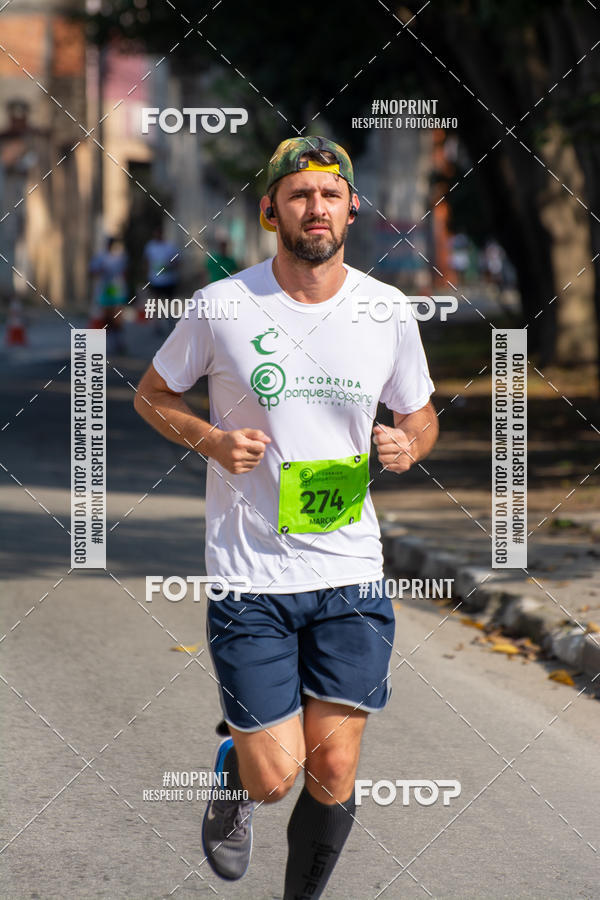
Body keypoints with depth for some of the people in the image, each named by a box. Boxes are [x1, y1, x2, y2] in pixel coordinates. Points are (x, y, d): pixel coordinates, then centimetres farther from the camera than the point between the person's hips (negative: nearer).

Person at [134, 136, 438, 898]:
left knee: (333, 771, -1)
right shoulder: (222, 306, -6)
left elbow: (420, 414, 16)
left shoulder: (389, 312, 1)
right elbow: (151, 395, 8)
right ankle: (232, 770, 33)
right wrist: (210, 440, -11)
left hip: (351, 575, 2)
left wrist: (407, 445, -8)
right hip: (248, 577, -2)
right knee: (275, 775, -4)